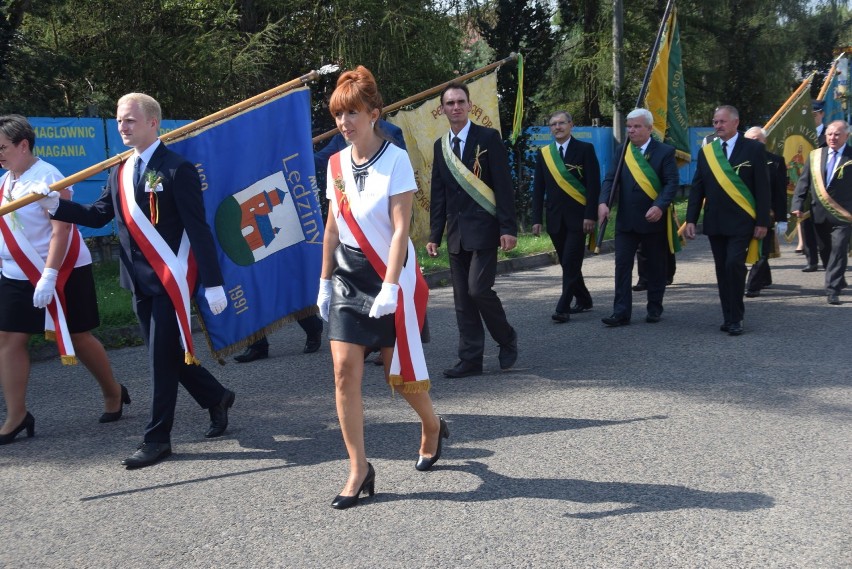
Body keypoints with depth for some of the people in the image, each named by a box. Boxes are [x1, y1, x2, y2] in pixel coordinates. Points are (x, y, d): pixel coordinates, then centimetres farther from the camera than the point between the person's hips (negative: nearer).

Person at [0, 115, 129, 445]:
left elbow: (61, 231, -21)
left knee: (77, 337, 5)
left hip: (61, 272, -7)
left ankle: (113, 394, 26)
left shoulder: (47, 178, -16)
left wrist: (49, 276, -26)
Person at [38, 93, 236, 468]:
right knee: (165, 356, 14)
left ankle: (157, 440, 9)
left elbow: (198, 230, -15)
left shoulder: (177, 169, -11)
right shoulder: (119, 171, 11)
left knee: (163, 359, -1)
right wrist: (56, 205, -5)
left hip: (172, 279, -7)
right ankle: (216, 398, 35)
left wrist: (213, 283, -19)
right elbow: (99, 215, 10)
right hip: (140, 281, 7)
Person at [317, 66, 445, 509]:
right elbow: (333, 228, 12)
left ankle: (432, 427, 36)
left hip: (390, 276, -4)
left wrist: (389, 288, -21)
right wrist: (325, 281, 11)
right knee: (345, 370, -6)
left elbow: (400, 229, -15)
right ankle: (358, 470, 3)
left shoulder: (395, 160, -11)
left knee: (400, 372, 4)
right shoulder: (336, 163, 6)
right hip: (348, 278, 5)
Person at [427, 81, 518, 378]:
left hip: (484, 229, -6)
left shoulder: (488, 138, -3)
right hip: (456, 233, 6)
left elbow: (503, 185, -8)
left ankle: (507, 339, 11)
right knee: (462, 298, 5)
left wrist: (508, 228, -14)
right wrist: (434, 234, 10)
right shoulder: (440, 146, 12)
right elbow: (438, 194, 15)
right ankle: (470, 359, 12)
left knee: (478, 289, -14)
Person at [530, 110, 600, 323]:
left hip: (578, 217, -4)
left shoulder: (585, 149, -2)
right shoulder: (543, 153, 9)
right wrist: (537, 219, 2)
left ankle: (563, 308, -8)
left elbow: (594, 185, -6)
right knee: (567, 263, 11)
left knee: (571, 263, -9)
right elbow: (538, 189, 9)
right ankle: (583, 299, 26)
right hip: (555, 218, 4)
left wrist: (590, 215, -13)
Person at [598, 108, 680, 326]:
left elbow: (672, 183, -10)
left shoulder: (665, 152, -3)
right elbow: (610, 179, 1)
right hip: (625, 220, 3)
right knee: (622, 265, -2)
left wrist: (660, 206, -26)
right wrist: (603, 202, -16)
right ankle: (621, 312, 0)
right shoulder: (622, 151, 8)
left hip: (654, 219, -3)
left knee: (655, 267, 8)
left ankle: (655, 309, 22)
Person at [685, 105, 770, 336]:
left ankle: (735, 318, -5)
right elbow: (697, 188, 9)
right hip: (714, 222, 4)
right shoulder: (706, 152, 9)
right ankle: (729, 317, 14)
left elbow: (762, 188, -3)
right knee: (722, 270, 7)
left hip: (741, 222, -4)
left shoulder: (753, 149, -1)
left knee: (734, 264, -15)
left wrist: (762, 222, -8)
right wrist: (691, 219, 1)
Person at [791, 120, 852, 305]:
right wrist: (798, 205, -3)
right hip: (819, 213, 4)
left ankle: (833, 290, -6)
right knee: (824, 251, 15)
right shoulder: (815, 155, 7)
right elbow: (803, 182, 7)